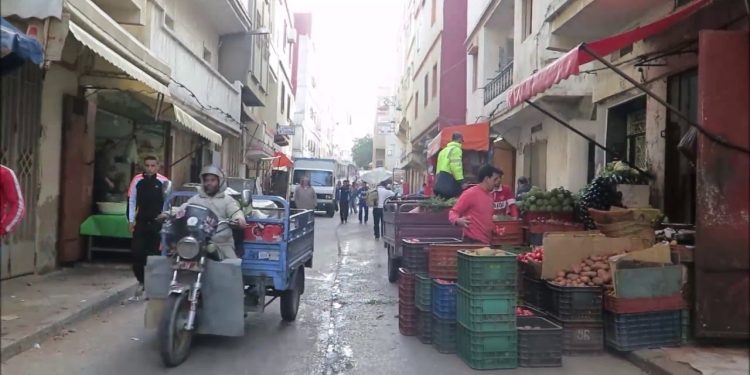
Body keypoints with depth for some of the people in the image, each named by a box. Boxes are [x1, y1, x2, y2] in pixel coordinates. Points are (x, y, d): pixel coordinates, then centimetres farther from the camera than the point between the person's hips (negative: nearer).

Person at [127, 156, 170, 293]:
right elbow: (131, 201, 8)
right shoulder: (137, 180, 1)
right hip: (141, 222, 2)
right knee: (137, 253, 0)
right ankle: (141, 281, 16)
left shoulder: (163, 181, -5)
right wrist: (131, 220, 3)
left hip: (157, 223, -2)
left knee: (154, 254, 1)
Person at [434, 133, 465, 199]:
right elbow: (456, 166, -14)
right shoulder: (456, 149, -3)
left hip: (440, 183, 9)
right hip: (449, 182, -9)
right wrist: (461, 182, -15)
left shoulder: (443, 150, 26)